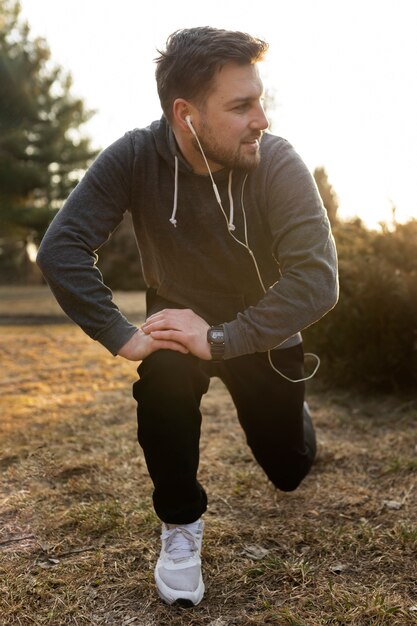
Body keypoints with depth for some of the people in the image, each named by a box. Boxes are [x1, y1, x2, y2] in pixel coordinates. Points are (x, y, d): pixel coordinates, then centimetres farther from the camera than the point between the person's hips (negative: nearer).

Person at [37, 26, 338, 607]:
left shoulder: (278, 163, -27)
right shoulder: (135, 158, -24)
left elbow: (318, 279, -35)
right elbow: (61, 249, -28)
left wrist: (219, 339, -41)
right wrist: (123, 336, -37)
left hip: (259, 331, 0)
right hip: (178, 318, 0)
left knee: (288, 470, 7)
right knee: (163, 378, -33)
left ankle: (289, 412, 46)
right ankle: (181, 524, -6)